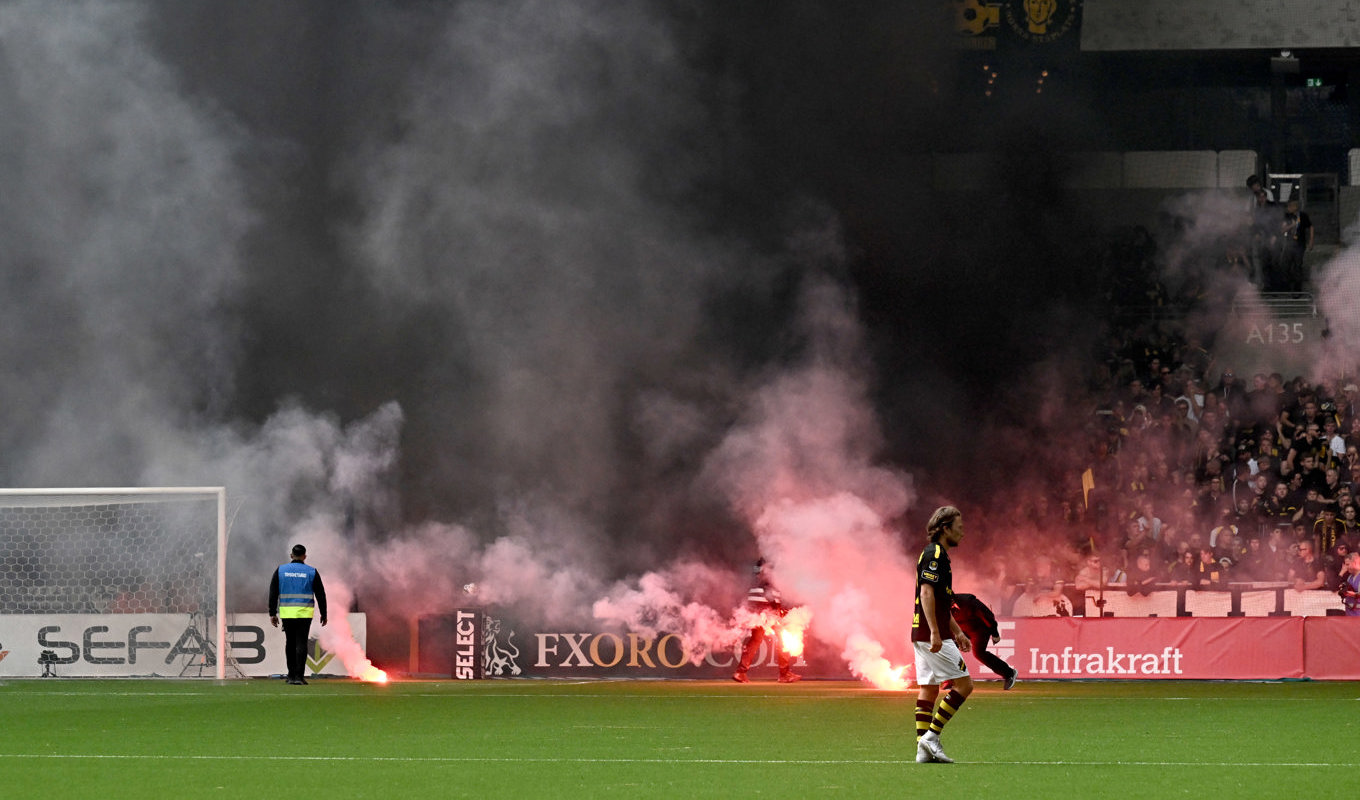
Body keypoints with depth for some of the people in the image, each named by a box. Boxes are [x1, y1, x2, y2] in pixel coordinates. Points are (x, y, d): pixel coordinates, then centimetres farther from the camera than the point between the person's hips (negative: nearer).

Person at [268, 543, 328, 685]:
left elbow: (273, 593, 4)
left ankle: (291, 675, 19)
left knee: (290, 642, 15)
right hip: (304, 613, -2)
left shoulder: (280, 570, 5)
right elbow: (320, 594, 4)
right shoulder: (312, 572, 1)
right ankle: (298, 676, -11)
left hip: (286, 613, 2)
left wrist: (272, 613, 7)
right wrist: (323, 614, 12)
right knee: (301, 643, -3)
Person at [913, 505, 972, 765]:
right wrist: (935, 633, -26)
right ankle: (932, 736, -9)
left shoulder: (937, 554, 19)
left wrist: (957, 632, 28)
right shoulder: (934, 554, -12)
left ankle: (924, 748, 5)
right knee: (964, 683, -7)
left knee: (929, 689, 7)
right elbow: (926, 593, -22)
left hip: (923, 636, 10)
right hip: (932, 635, -10)